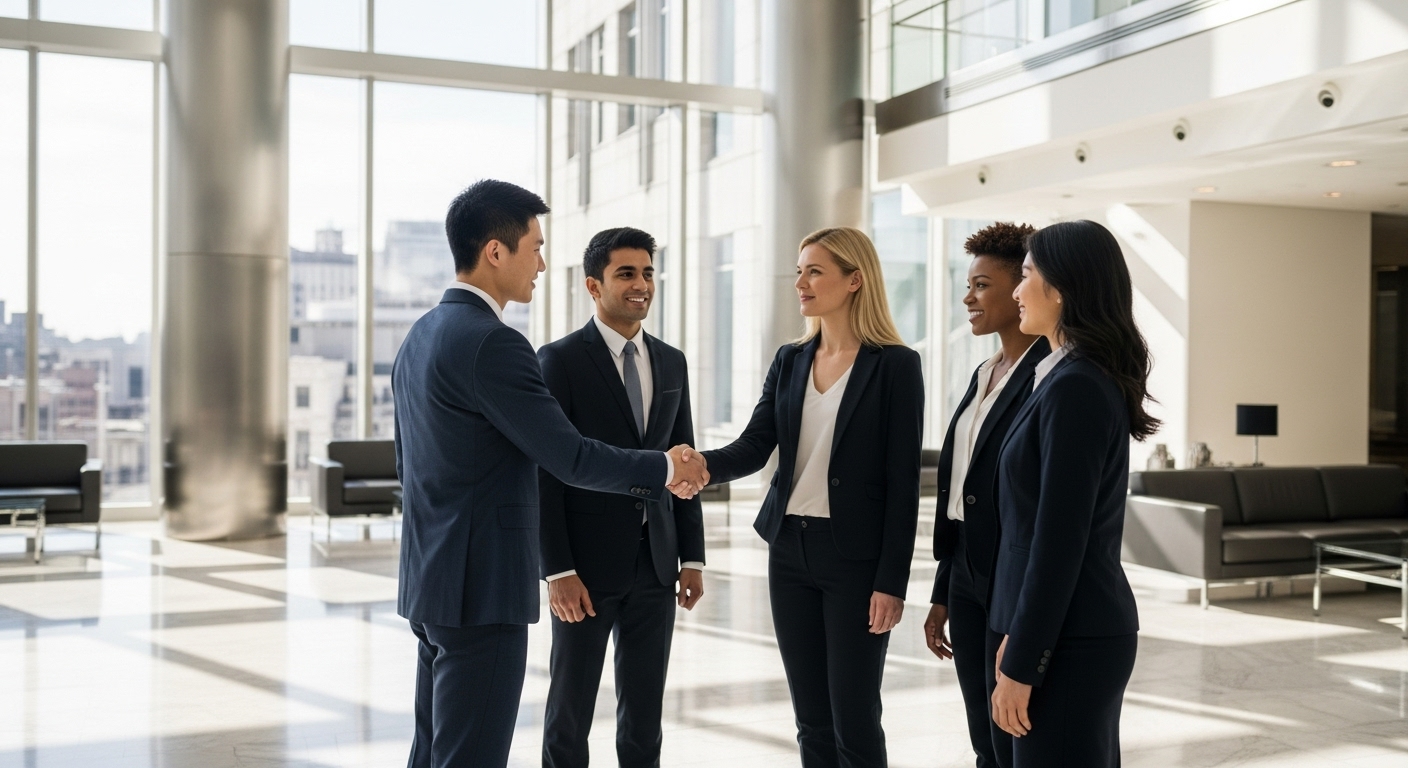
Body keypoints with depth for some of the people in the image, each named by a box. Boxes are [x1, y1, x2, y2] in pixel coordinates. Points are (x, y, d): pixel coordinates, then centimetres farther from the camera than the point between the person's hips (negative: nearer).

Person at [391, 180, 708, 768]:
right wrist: (665, 469, -2)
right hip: (482, 587, -10)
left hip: (431, 584, 10)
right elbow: (570, 458, -17)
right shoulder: (492, 344, -19)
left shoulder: (420, 336, 12)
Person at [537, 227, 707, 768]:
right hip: (588, 562, -5)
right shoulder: (559, 360, -7)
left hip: (655, 562, 5)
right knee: (570, 711, 6)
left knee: (645, 713, 12)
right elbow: (544, 472, -10)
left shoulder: (671, 362, 10)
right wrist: (557, 570, -15)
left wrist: (692, 556, 7)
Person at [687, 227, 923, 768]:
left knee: (854, 723, 0)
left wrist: (892, 582, -13)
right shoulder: (790, 361, 10)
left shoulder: (894, 364, -7)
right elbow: (754, 447, 1)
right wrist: (705, 464, -21)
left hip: (855, 556, -5)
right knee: (811, 722, 12)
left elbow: (903, 481, -9)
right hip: (790, 549, 6)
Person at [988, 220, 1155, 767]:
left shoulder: (1075, 386, -18)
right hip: (1091, 625, 9)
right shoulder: (1088, 378, 11)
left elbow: (1058, 540, -21)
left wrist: (1019, 664, -16)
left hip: (1070, 637, -9)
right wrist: (1017, 637, 17)